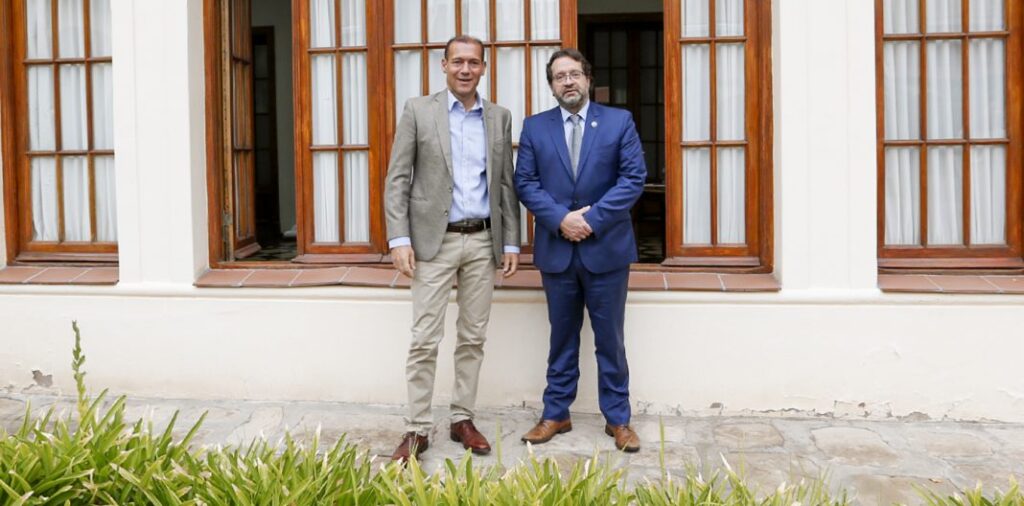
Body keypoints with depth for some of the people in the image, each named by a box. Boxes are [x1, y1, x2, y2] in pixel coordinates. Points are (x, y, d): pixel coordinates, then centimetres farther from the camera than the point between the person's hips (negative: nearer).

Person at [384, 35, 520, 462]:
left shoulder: (499, 118, 9)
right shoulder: (418, 111, 0)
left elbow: (506, 184, 10)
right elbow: (397, 179, -3)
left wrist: (511, 242, 5)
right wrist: (399, 239, -11)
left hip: (483, 242, 3)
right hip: (434, 240, -3)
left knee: (473, 337, 9)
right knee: (425, 339, -2)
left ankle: (462, 419, 21)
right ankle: (417, 429, 7)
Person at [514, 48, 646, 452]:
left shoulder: (619, 121, 2)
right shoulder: (534, 127, 6)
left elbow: (634, 178, -5)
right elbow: (525, 183, 0)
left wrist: (593, 218, -14)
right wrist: (560, 218, -14)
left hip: (606, 248, -1)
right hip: (556, 250, 2)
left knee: (610, 339, 7)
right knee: (562, 338, 12)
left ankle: (617, 419, 18)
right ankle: (555, 415, 23)